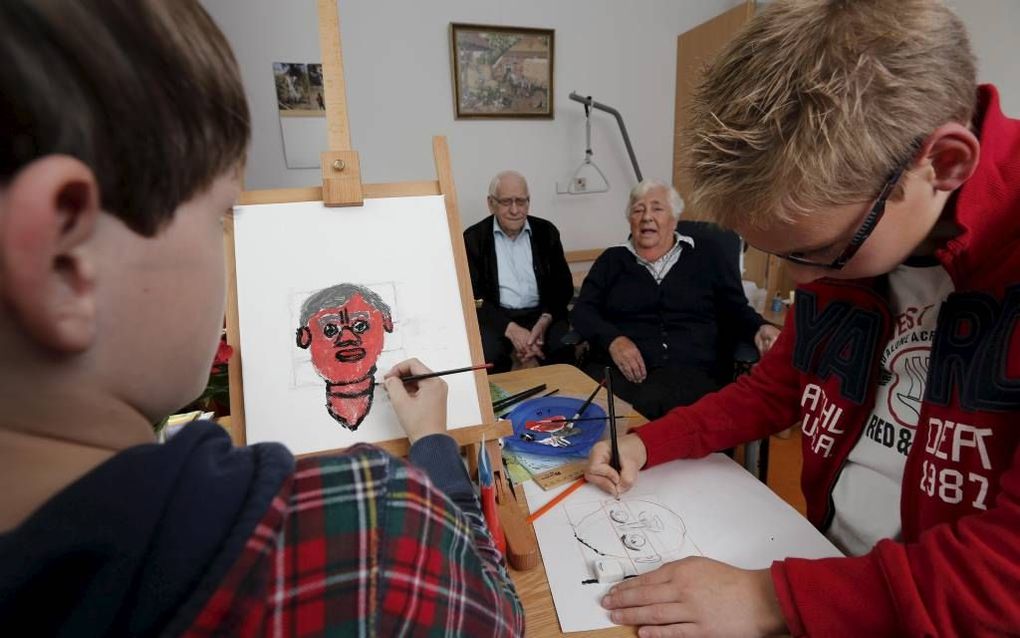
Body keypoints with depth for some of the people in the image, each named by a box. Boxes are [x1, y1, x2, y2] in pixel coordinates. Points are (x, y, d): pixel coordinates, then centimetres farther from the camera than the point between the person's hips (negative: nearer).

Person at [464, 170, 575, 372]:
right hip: (495, 317, -1)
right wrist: (510, 328, -19)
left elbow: (563, 285, 7)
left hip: (541, 314, 2)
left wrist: (545, 320, -14)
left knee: (563, 349, -27)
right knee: (488, 356, -31)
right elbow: (472, 296, -5)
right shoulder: (474, 237, 1)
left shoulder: (546, 231, 7)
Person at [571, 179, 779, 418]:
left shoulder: (706, 255, 15)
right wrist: (613, 339, -11)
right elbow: (582, 311, 10)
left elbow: (735, 311, 21)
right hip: (616, 368, 1)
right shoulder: (612, 260, 17)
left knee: (647, 405, -36)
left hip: (688, 370, 0)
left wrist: (759, 329, -3)